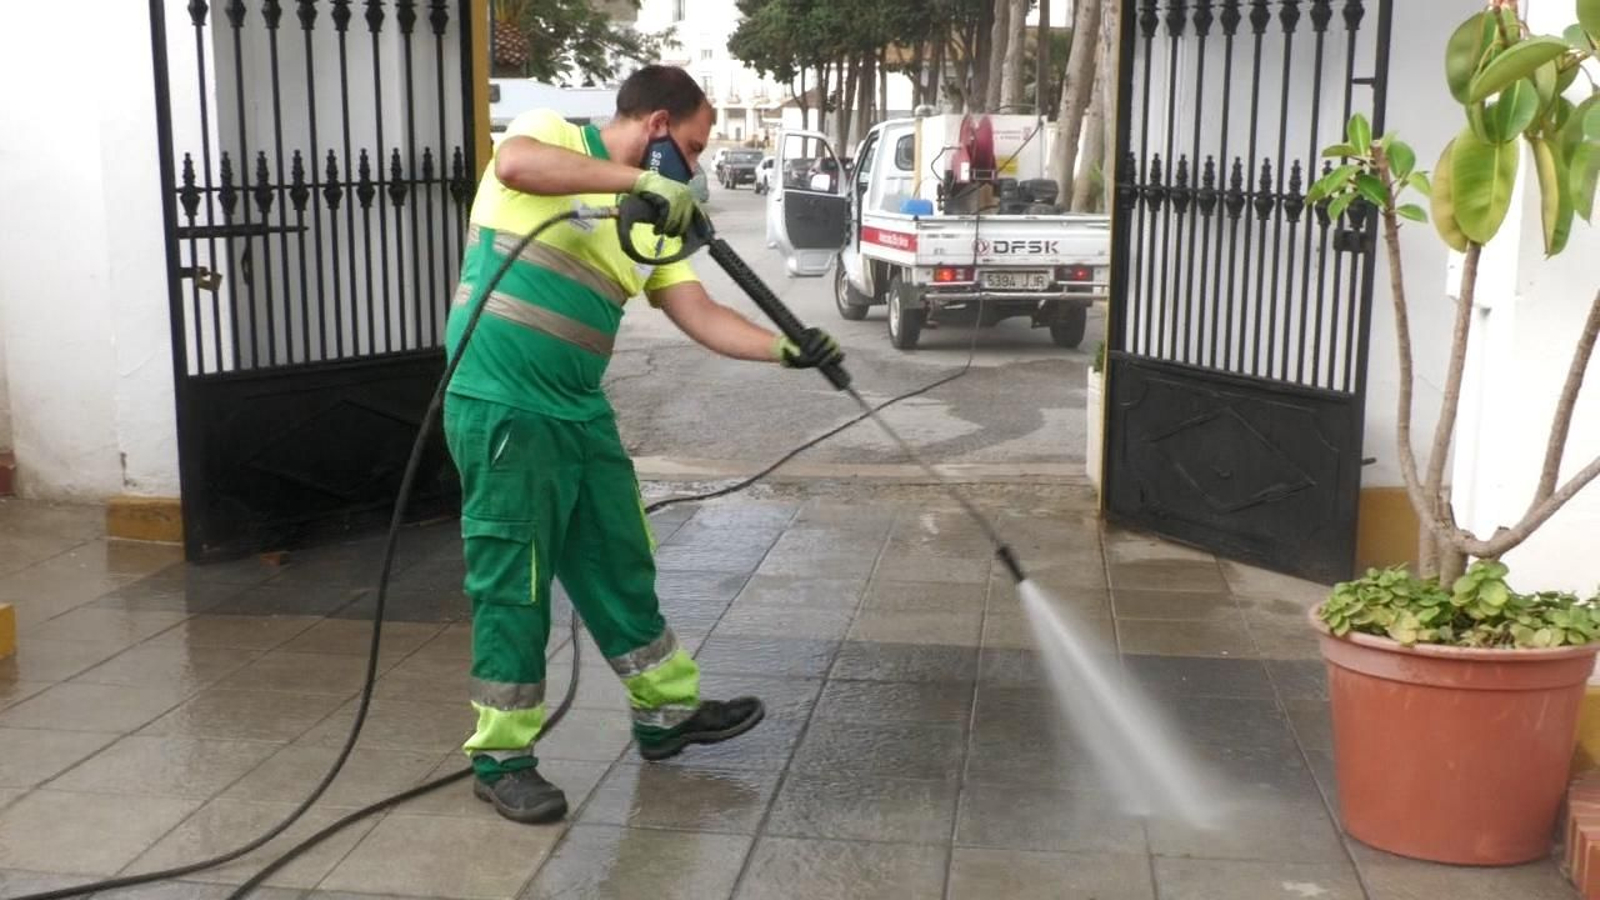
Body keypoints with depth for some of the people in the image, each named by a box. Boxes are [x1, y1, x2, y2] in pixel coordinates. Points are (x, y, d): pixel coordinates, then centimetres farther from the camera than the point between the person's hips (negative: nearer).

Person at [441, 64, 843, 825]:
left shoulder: (647, 221, 14)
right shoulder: (553, 137, -7)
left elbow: (700, 315, 9)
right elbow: (514, 164, -32)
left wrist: (784, 349, -5)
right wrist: (640, 178, -32)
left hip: (582, 414, 8)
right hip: (501, 408, -8)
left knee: (621, 569, 16)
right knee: (513, 586, -1)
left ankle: (667, 712, 32)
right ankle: (501, 759, 12)